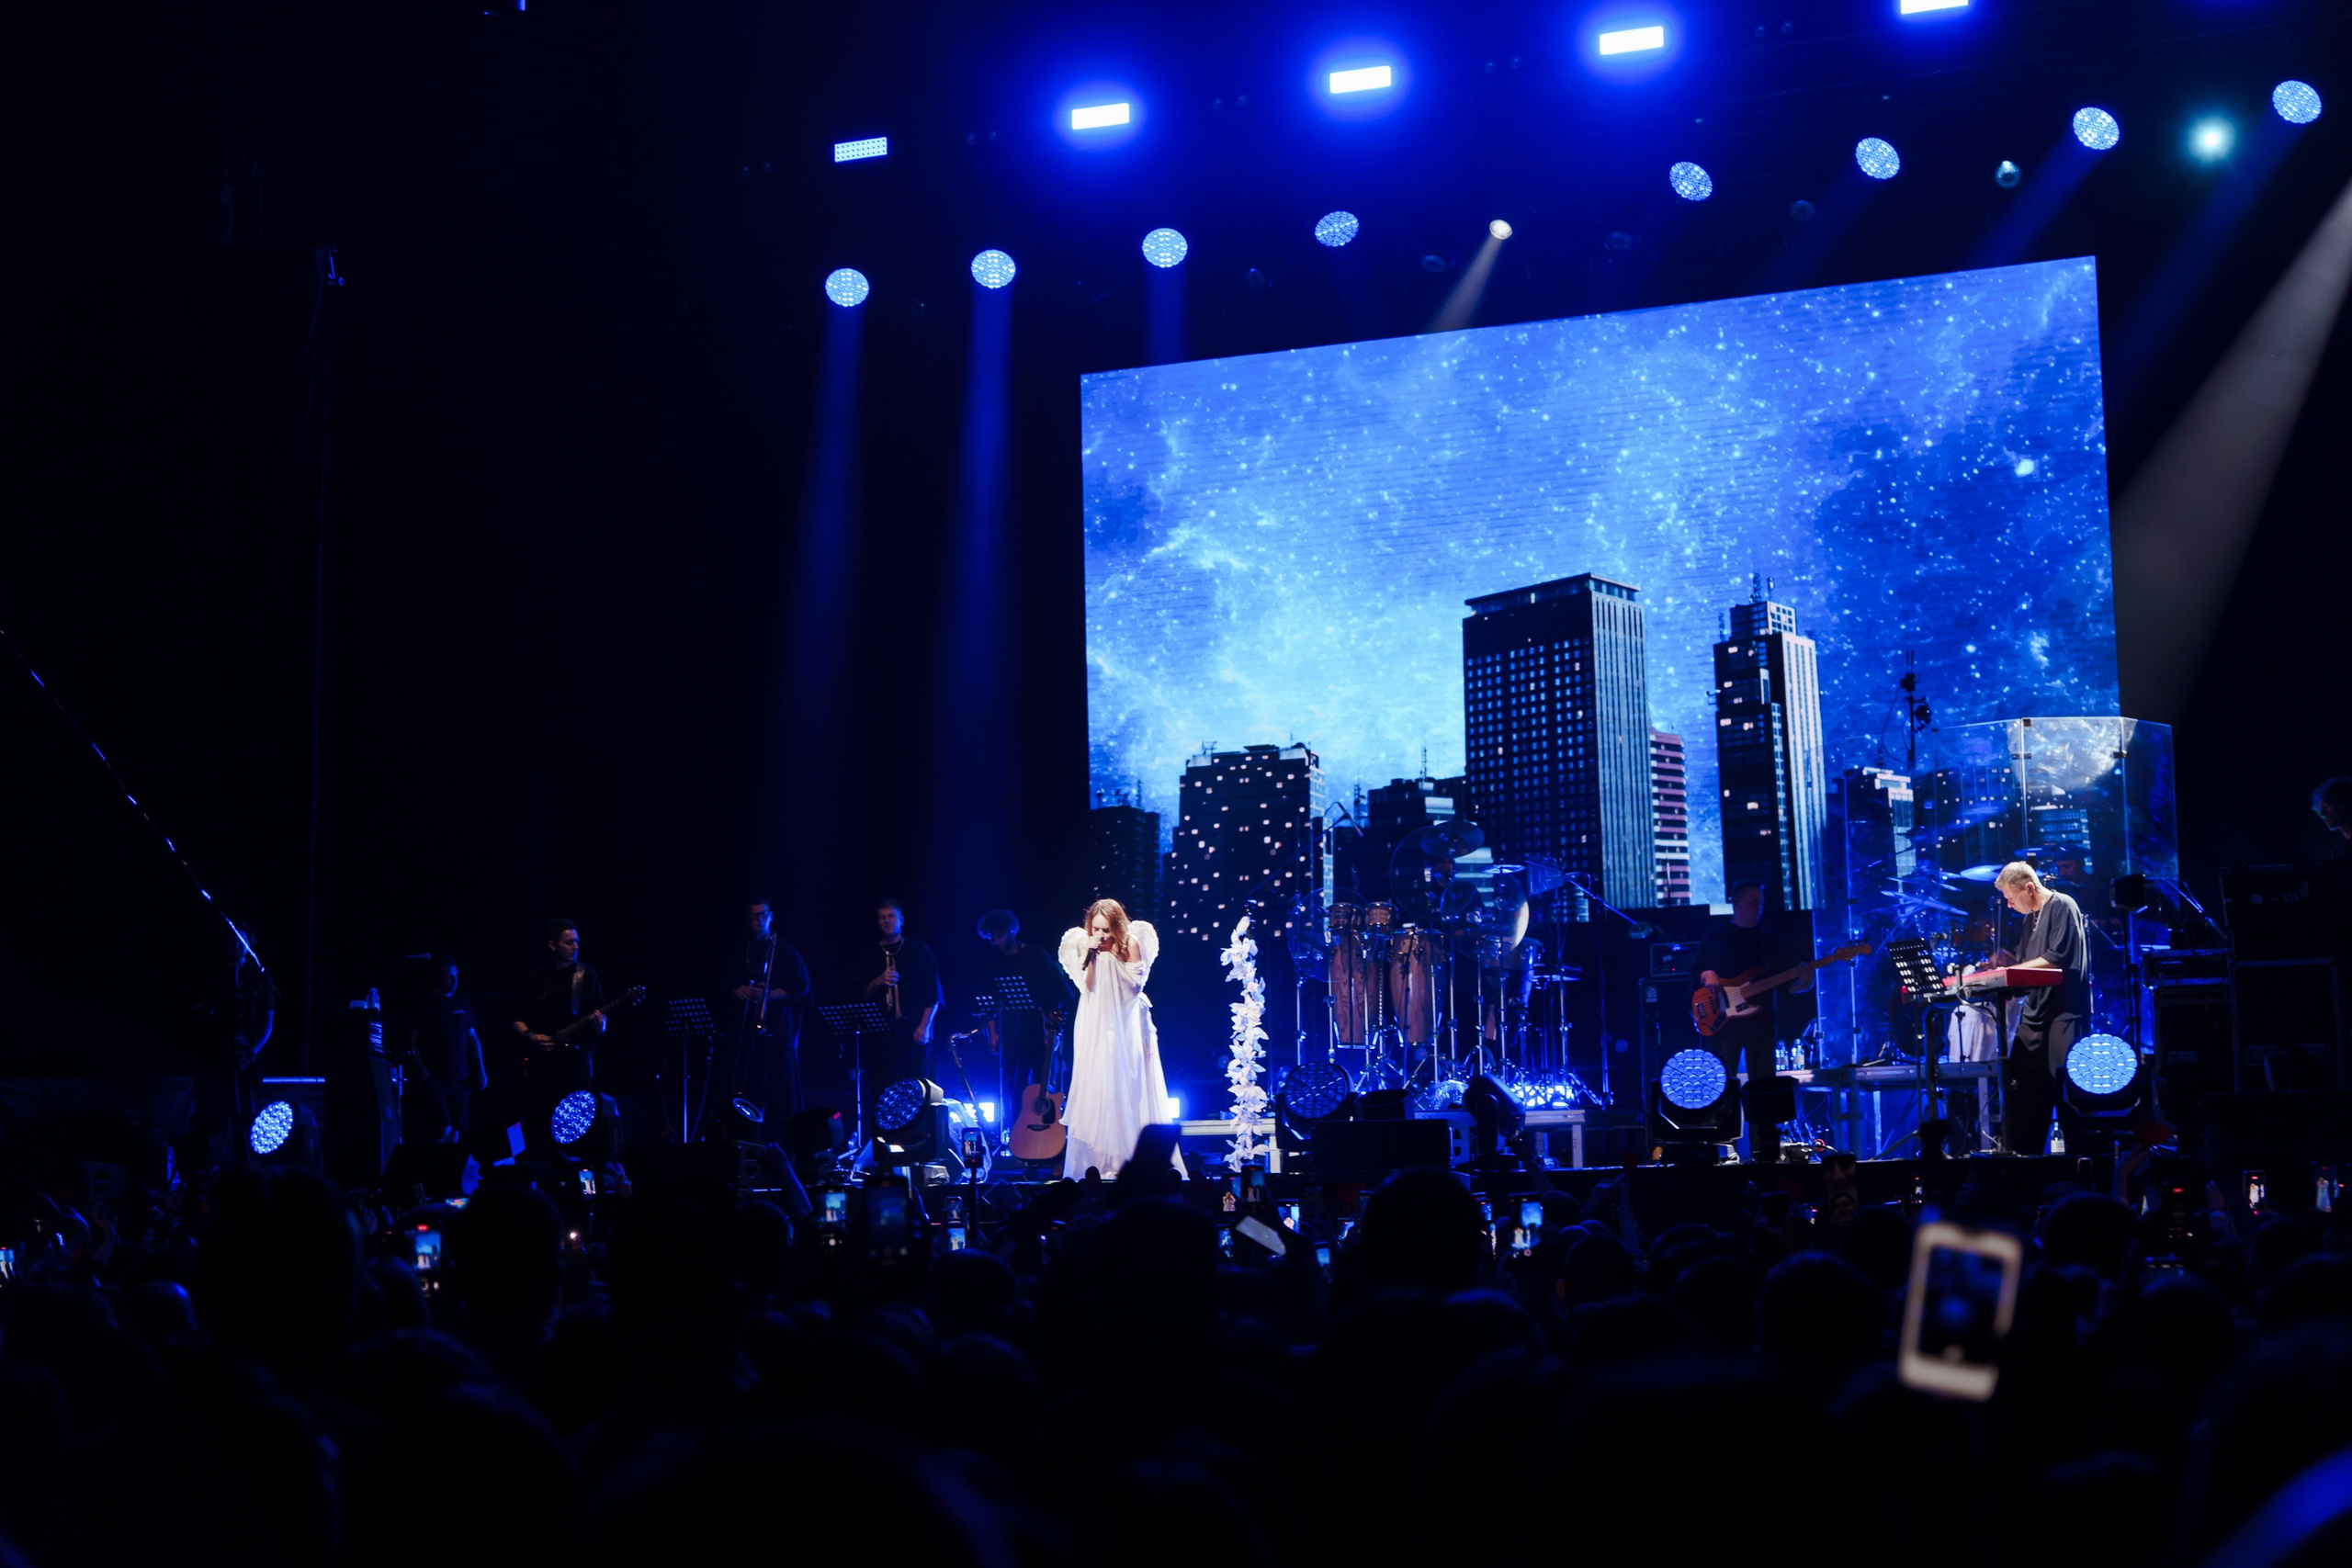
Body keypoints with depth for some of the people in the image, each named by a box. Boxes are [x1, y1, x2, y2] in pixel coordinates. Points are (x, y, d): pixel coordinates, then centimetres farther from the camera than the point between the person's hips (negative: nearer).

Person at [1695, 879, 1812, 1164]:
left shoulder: (1770, 940, 15)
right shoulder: (1715, 937, 9)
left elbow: (1785, 983, 10)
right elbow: (1699, 970, 5)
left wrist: (1801, 983, -10)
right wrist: (1708, 976, -16)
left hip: (1760, 1020, 2)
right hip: (1725, 1020, -2)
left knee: (1763, 1087, -1)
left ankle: (1763, 1151, 1)